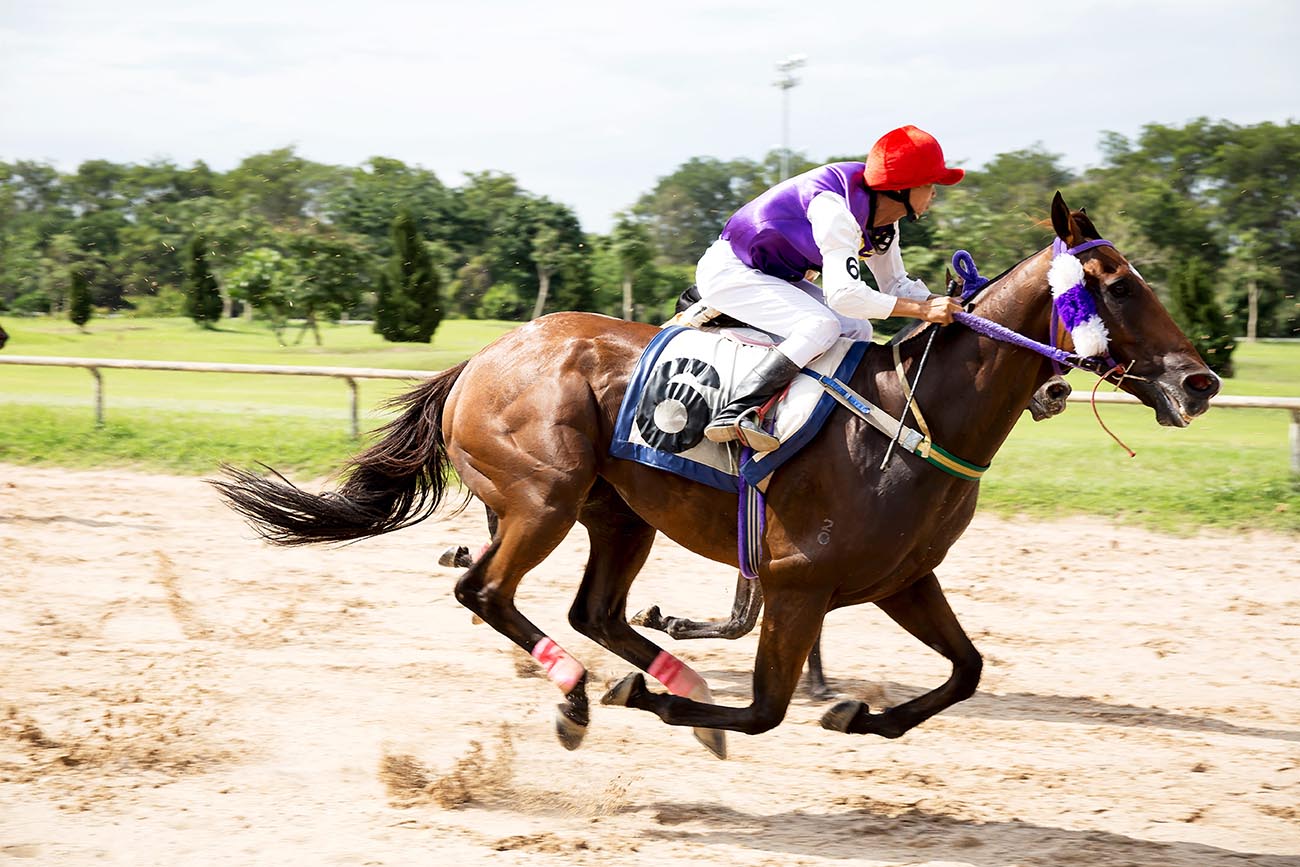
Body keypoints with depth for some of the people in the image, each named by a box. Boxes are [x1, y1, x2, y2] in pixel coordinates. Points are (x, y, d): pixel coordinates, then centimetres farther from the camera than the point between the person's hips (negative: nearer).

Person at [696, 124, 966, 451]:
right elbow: (843, 294, -38)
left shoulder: (883, 223, 0)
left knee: (856, 331, 3)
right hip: (728, 272, -10)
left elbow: (896, 284, 11)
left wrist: (945, 303, -8)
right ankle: (735, 414, -34)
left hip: (774, 276, 10)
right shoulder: (836, 209, -30)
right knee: (821, 325, -28)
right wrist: (922, 309, -37)